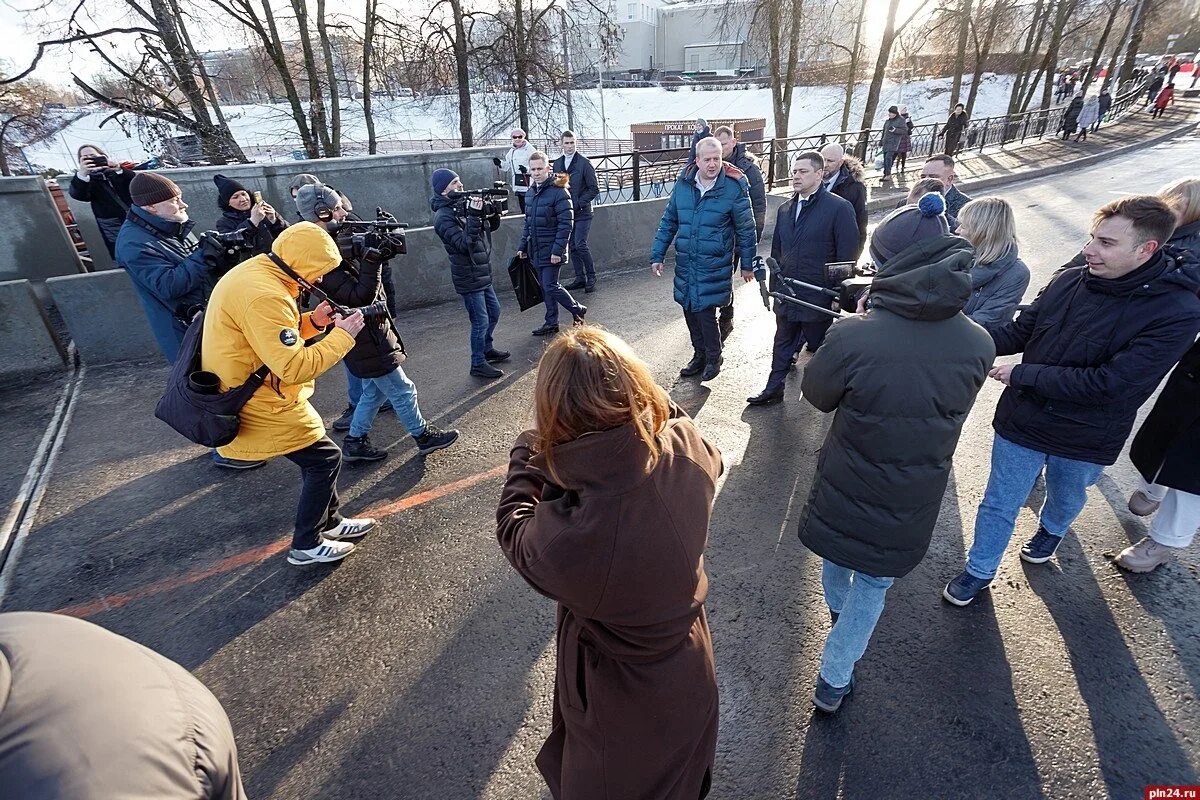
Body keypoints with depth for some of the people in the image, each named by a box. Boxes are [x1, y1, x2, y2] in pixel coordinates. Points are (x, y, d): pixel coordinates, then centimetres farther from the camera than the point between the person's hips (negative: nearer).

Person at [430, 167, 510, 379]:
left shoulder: (464, 205, 6)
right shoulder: (443, 217, -17)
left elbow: (491, 227, 12)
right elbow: (464, 244, -28)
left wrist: (493, 212, -9)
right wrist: (474, 217, -33)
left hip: (483, 274, 9)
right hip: (469, 278, -9)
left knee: (494, 312, 22)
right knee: (481, 322, -2)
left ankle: (487, 349, 40)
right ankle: (478, 364, 13)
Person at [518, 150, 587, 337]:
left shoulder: (558, 192, -13)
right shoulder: (531, 192, 11)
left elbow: (565, 224, -16)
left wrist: (558, 250, -21)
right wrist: (522, 246, 16)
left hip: (552, 249, -7)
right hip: (536, 249, 7)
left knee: (550, 286, -8)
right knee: (545, 287, 12)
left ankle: (577, 310, 15)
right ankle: (551, 323, 22)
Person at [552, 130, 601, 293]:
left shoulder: (584, 162, -5)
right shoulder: (557, 164, 9)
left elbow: (594, 189, -7)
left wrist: (578, 203, -15)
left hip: (582, 212, -5)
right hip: (565, 212, 5)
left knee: (580, 245, -13)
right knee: (572, 247, 8)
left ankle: (591, 278, 0)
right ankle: (580, 278, 19)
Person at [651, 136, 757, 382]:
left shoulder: (734, 187, -8)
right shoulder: (683, 183, 2)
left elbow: (746, 229, 0)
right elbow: (668, 221, 10)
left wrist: (747, 264, 4)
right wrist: (657, 255, 8)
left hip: (714, 264, -4)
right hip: (685, 262, 5)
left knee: (704, 311, -7)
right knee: (689, 310, 11)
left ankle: (713, 358, 17)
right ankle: (699, 355, 31)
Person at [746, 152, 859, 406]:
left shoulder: (839, 208, -10)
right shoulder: (785, 209, 9)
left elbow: (846, 256, -11)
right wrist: (774, 287, 12)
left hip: (819, 297, -5)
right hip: (786, 296, 6)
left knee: (819, 346, 10)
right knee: (782, 344, 16)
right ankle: (774, 388, 28)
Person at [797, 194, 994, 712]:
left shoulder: (852, 336, -27)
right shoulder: (979, 345, -14)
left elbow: (816, 394, -8)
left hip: (845, 490, -1)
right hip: (912, 503, 2)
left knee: (836, 557, 30)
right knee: (873, 587, 21)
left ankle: (837, 609, 60)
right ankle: (833, 681, 32)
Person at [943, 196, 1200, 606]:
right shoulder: (1069, 281, -12)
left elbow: (1108, 383, -26)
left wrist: (1021, 374, -24)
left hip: (1085, 439, -1)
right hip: (1022, 420, 2)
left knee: (1066, 498, 29)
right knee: (999, 504, 14)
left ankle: (1051, 530, 61)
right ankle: (979, 571, 34)